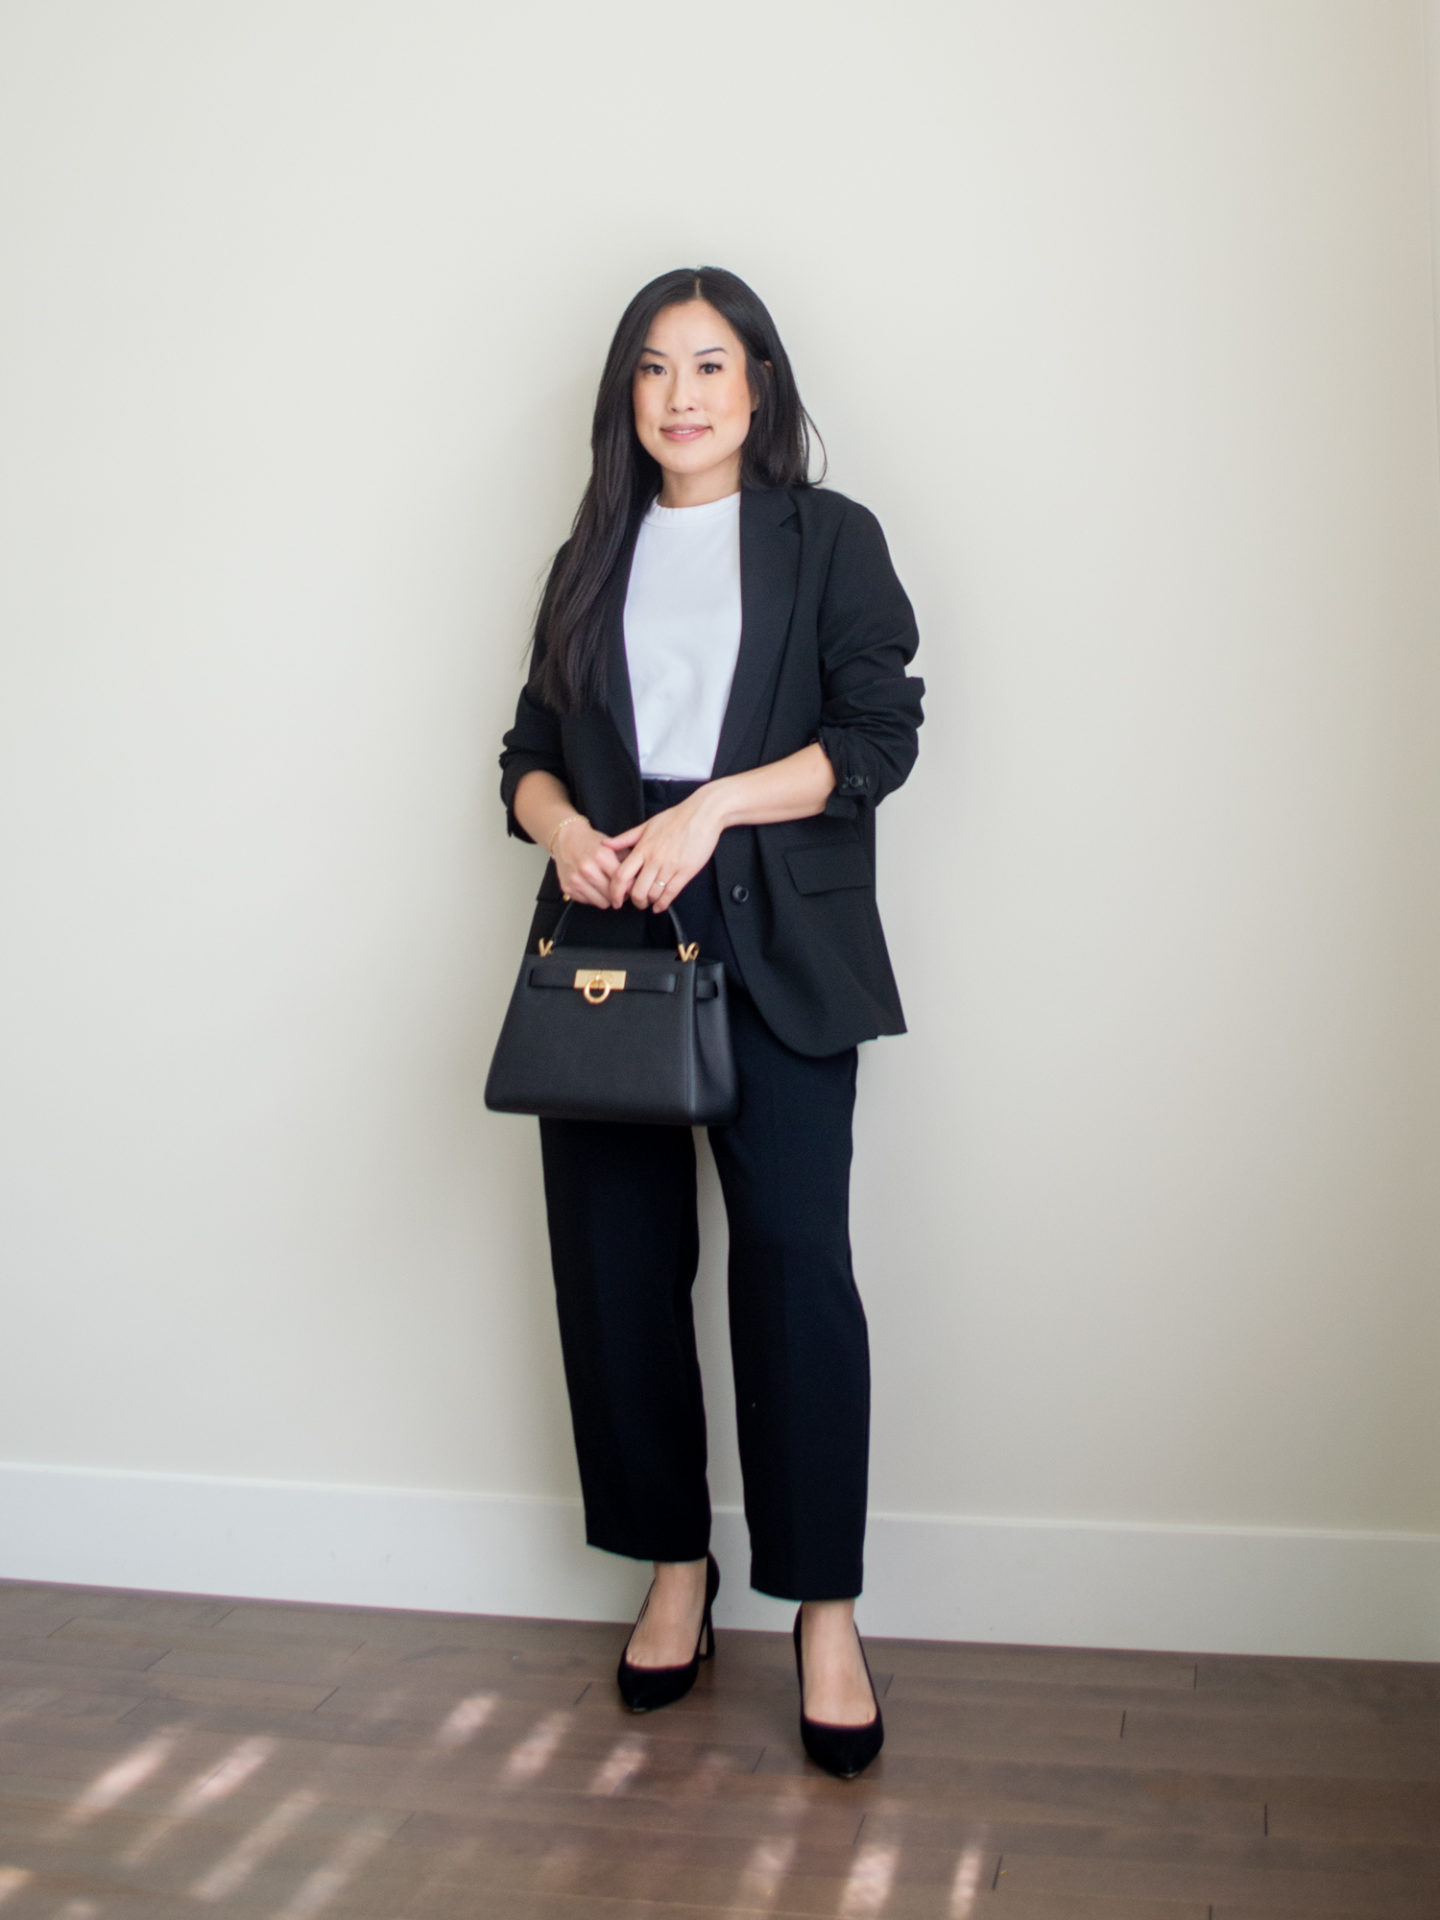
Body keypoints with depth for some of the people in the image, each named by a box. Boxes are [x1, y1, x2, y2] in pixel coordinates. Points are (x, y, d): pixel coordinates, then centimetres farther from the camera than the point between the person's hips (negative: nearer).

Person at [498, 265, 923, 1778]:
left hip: (776, 951, -3)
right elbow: (531, 747, 17)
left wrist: (712, 808, -15)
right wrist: (562, 826, -6)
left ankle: (825, 1611, -1)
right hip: (606, 942, 4)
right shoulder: (593, 559, 19)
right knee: (615, 1260, 2)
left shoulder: (829, 540, 8)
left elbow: (877, 734, -2)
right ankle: (675, 1567, 18)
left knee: (795, 1260, -10)